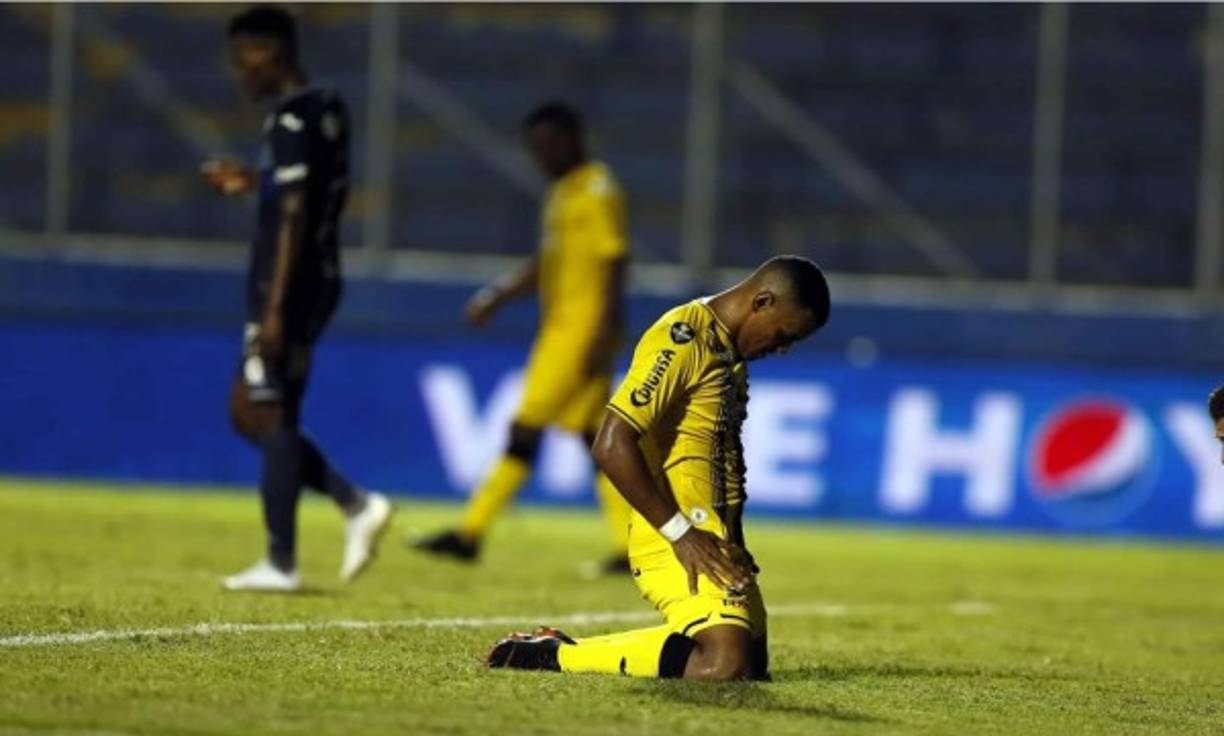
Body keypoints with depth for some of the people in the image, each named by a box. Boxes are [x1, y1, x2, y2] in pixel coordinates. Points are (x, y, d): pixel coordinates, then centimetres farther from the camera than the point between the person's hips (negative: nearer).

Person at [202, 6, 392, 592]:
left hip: (289, 286, -10)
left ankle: (281, 563, -2)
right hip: (317, 281, 10)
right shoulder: (328, 110, 13)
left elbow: (294, 217, -20)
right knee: (251, 414, 14)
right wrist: (252, 183, 24)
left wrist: (274, 309, -22)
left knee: (271, 418, -5)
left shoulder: (290, 120, -16)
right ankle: (356, 505, 8)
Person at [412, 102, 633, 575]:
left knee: (526, 428, -9)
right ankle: (633, 549, 6)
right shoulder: (562, 192, 19)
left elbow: (615, 263, -16)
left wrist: (604, 336, -21)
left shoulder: (597, 190, -10)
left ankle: (471, 532, -9)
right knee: (596, 437, 7)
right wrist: (498, 297, 16)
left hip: (583, 329, -10)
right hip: (559, 326, 10)